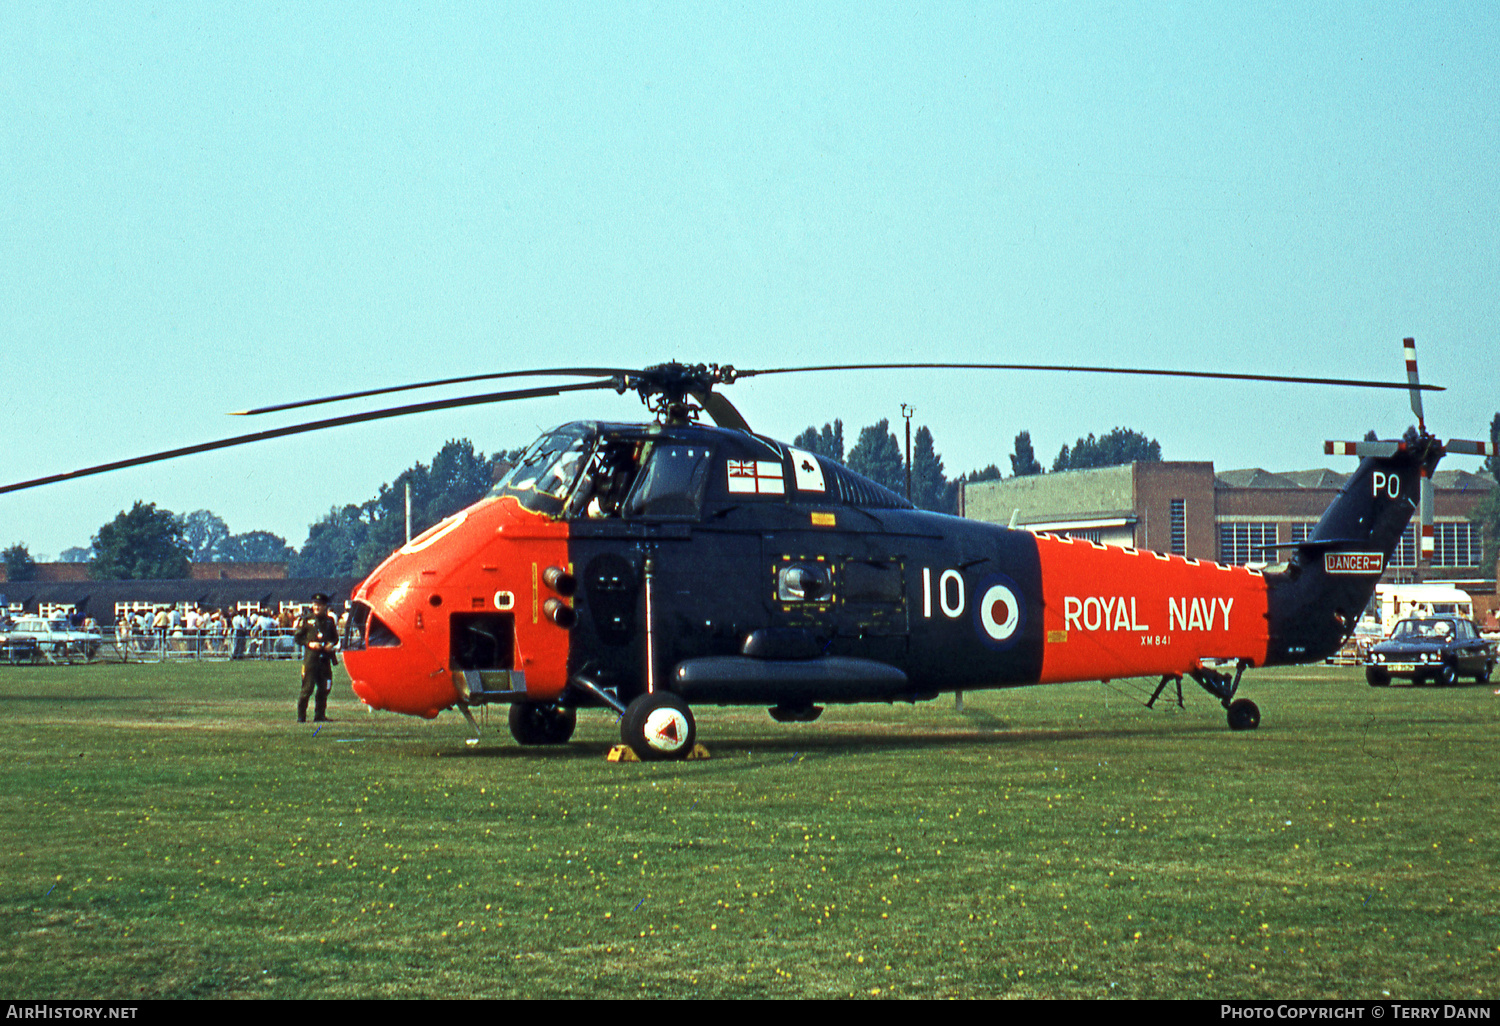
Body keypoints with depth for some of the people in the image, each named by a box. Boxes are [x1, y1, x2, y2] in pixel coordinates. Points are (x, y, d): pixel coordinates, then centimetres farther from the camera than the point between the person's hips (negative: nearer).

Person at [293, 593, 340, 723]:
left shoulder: (329, 620, 12)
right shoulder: (306, 619, 2)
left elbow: (335, 637, 22)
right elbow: (297, 637, 3)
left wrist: (332, 644, 0)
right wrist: (309, 644, -12)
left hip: (325, 658, 4)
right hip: (310, 657, -4)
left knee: (325, 688, 4)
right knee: (307, 688, -6)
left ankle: (320, 715, 14)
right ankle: (301, 716, 1)